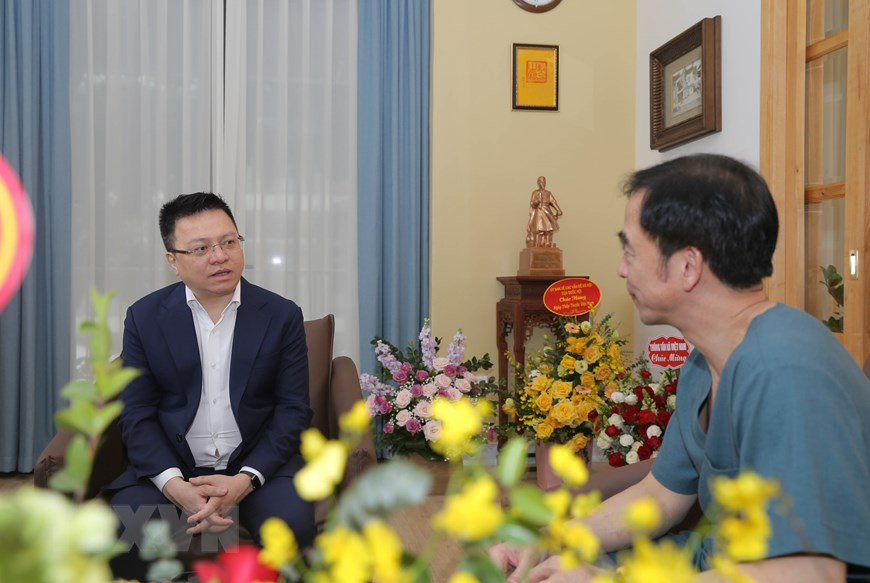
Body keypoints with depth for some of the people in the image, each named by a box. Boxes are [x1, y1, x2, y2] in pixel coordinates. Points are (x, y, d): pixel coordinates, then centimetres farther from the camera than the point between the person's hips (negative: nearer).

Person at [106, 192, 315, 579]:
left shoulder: (282, 316, -1)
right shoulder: (144, 317, 2)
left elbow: (293, 411, -3)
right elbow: (136, 413, 0)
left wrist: (244, 481, -18)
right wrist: (174, 485, -17)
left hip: (257, 461, 0)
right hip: (170, 465, 1)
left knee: (293, 525, -30)